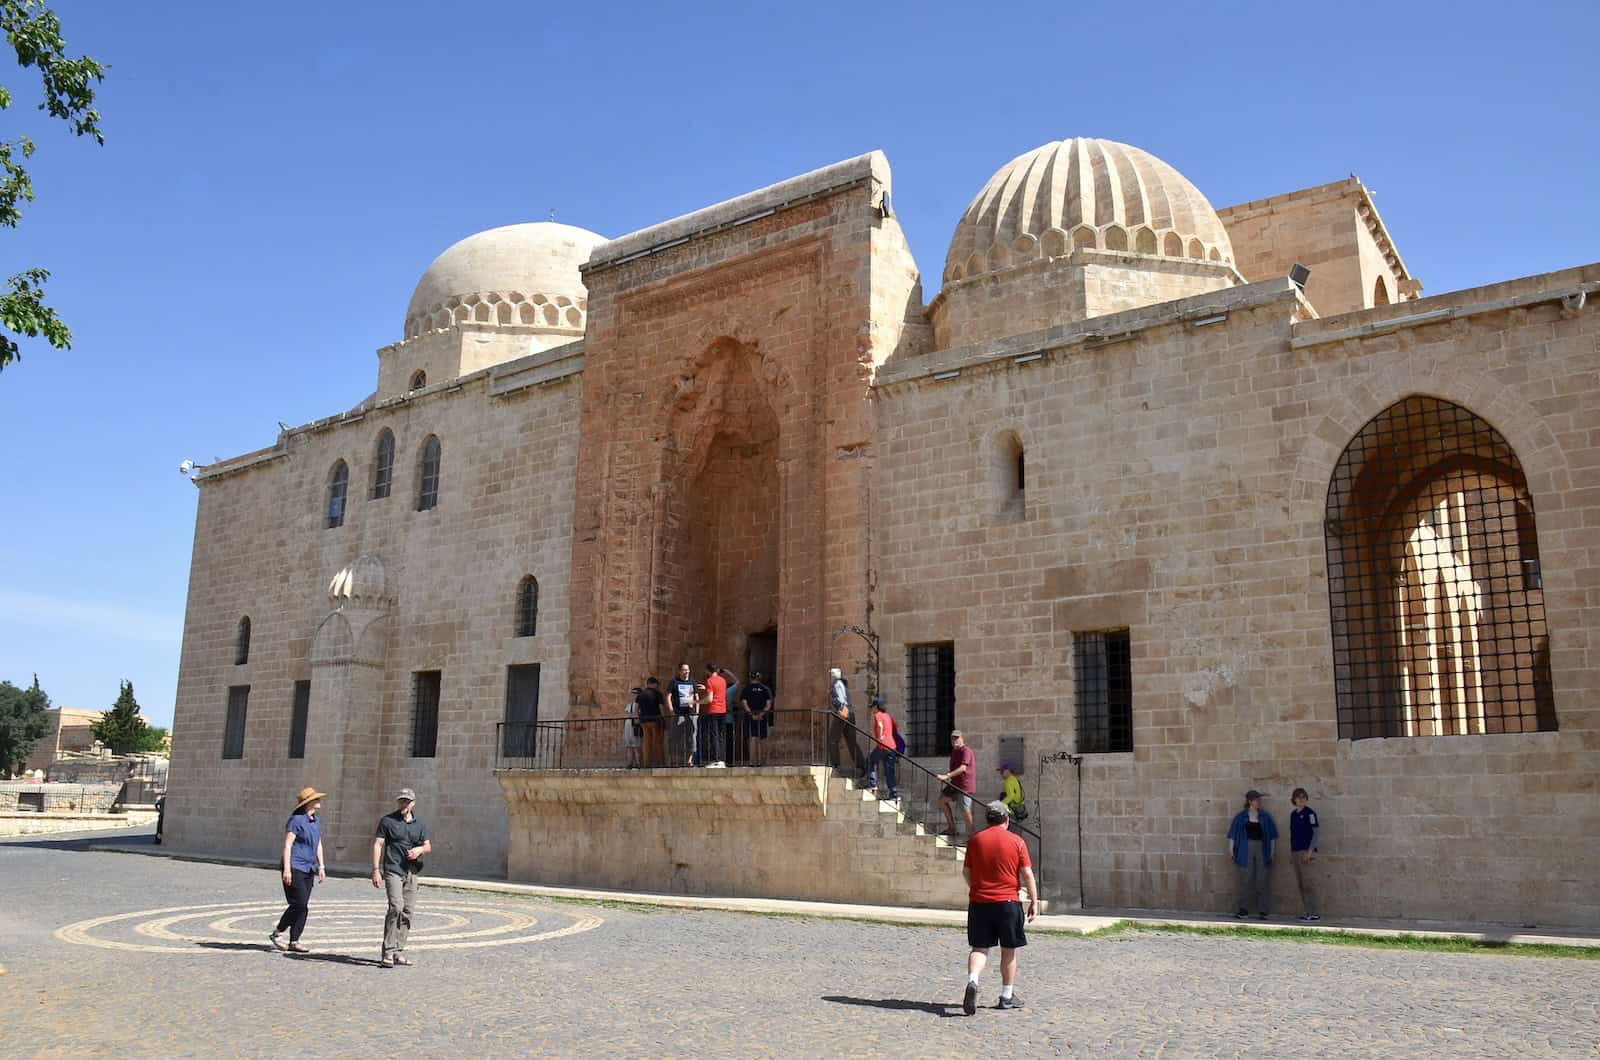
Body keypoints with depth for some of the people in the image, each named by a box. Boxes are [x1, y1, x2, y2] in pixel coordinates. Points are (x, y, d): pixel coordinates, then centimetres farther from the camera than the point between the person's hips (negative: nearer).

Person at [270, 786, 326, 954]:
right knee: (299, 904, -12)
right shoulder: (296, 819, -11)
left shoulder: (316, 821, 14)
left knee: (303, 906, 5)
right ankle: (277, 933, 5)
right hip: (295, 868, -8)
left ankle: (294, 942, 10)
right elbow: (287, 845, -14)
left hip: (308, 870, 8)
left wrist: (321, 866, 16)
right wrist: (287, 869, -19)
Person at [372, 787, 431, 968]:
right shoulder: (387, 821, 2)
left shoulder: (419, 825, 14)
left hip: (412, 873, 5)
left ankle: (399, 951, 14)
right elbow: (377, 844, -2)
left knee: (407, 912, 5)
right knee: (396, 907, -19)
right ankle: (388, 951, -15)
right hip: (393, 871, -5)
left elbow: (428, 846, 20)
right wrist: (376, 870, -11)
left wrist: (419, 849, -4)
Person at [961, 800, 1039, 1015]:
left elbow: (966, 871, 10)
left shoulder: (975, 840, 5)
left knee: (980, 948, 6)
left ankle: (972, 981, -19)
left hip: (978, 902, 2)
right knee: (1009, 950, 12)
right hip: (1007, 902, -2)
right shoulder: (1016, 841, -2)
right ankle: (1007, 996, 19)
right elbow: (1027, 874, -4)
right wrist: (1034, 901, 3)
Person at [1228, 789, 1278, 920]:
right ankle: (1244, 910, 3)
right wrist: (1232, 852, 3)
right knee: (1245, 880, -3)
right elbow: (1232, 835, 7)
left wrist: (1271, 853, 6)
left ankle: (1263, 911, 4)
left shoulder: (1265, 817, 9)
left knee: (1262, 880, -1)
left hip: (1262, 850, 1)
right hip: (1245, 851, -1)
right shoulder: (1240, 817, 5)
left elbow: (1272, 836, 12)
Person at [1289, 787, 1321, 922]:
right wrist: (1290, 852, 16)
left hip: (1306, 851, -7)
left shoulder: (1309, 813, -6)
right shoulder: (1293, 814, 15)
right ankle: (1306, 912, 12)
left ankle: (1315, 913, -5)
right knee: (1300, 884, 7)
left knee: (1308, 883, -9)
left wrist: (1310, 851, -15)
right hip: (1295, 852, 7)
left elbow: (1315, 833, -9)